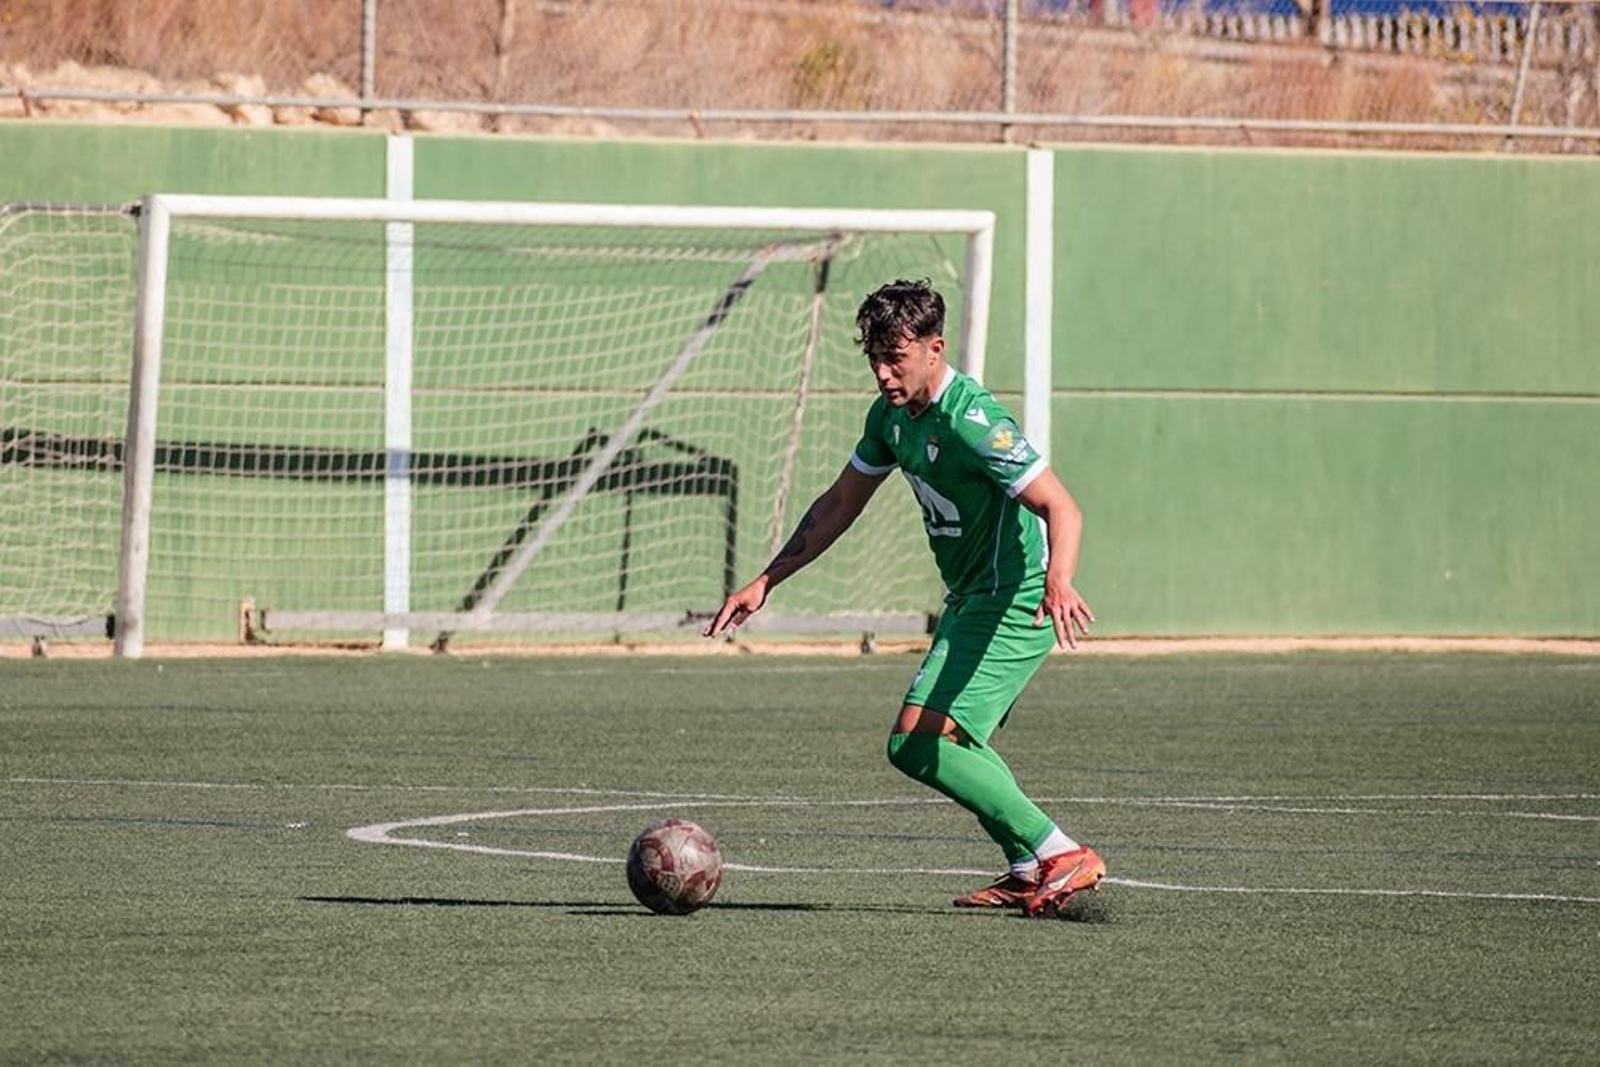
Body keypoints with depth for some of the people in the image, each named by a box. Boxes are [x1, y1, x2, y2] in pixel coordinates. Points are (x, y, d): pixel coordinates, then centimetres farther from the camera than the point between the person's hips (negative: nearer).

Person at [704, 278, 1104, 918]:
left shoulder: (972, 421, -23)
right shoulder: (891, 415, 5)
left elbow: (1063, 509, -29)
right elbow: (839, 505, 18)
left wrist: (1058, 580, -49)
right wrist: (764, 584, 14)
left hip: (1015, 602, -10)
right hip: (970, 601, 10)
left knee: (916, 744, -17)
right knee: (954, 744, 22)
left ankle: (1061, 856, -17)